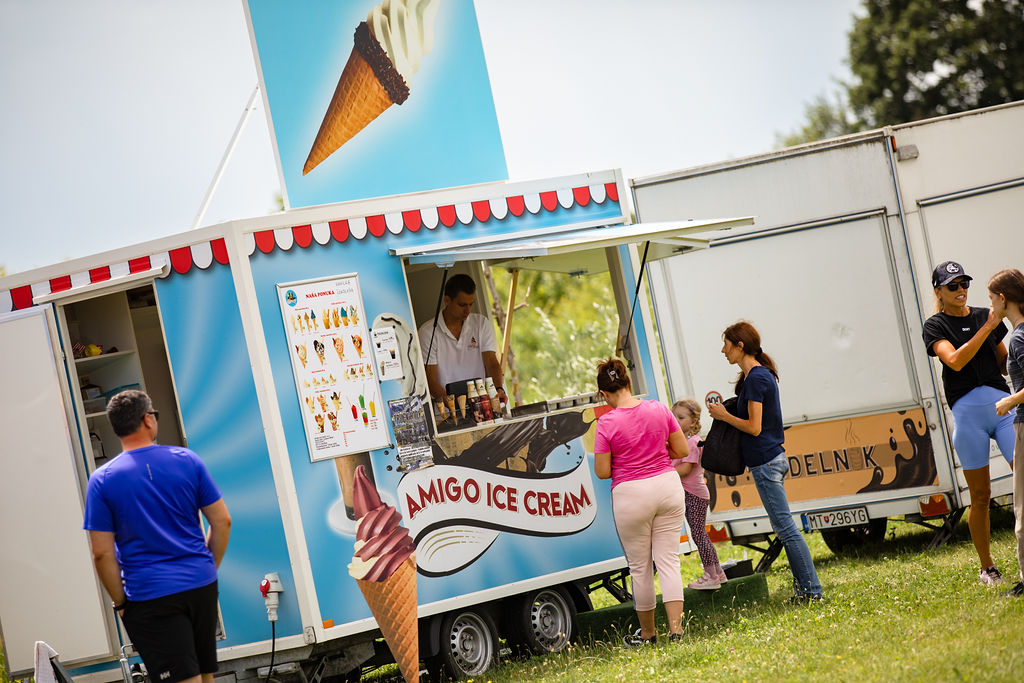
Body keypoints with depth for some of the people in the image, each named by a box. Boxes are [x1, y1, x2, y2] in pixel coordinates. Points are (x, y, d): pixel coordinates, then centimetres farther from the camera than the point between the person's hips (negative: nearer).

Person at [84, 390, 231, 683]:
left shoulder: (102, 480, -5)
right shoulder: (187, 460, 1)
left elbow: (103, 554, -7)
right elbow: (222, 521, 4)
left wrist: (121, 602, 3)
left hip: (150, 597, -3)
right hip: (202, 586, 3)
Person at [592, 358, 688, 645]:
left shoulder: (607, 423, -13)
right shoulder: (660, 409, -3)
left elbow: (602, 472, -9)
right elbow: (681, 450, 3)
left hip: (631, 495, -3)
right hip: (668, 485, 3)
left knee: (640, 567, 10)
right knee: (668, 559, 8)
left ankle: (647, 632, 22)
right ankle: (675, 627, -2)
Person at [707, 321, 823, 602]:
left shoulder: (756, 378, -16)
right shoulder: (761, 374, 14)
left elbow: (754, 427, -19)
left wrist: (723, 415, -8)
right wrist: (724, 411, 14)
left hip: (765, 462, -10)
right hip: (772, 459, 10)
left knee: (785, 527, -7)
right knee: (784, 528, 13)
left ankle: (811, 591, -5)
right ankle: (805, 589, 16)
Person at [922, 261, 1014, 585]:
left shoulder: (986, 316, 14)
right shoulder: (935, 326, 2)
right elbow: (955, 361, -16)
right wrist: (987, 328, -18)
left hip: (1003, 404, 3)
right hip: (967, 412, -3)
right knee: (980, 495, 3)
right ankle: (987, 568, 15)